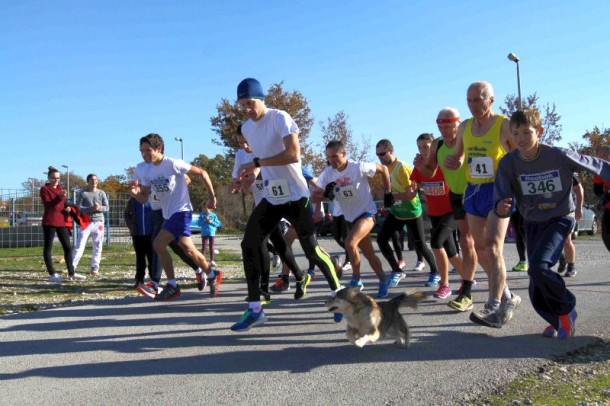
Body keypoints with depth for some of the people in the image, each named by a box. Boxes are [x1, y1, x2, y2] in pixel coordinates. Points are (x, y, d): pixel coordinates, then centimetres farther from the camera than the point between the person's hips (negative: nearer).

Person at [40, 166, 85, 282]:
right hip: (49, 222, -7)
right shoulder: (44, 189, -3)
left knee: (68, 247, 4)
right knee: (48, 248, -1)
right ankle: (52, 274, 2)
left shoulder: (60, 189, 18)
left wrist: (67, 208, 3)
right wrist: (59, 197, -29)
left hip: (61, 221, 7)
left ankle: (71, 273, 8)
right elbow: (48, 205, -16)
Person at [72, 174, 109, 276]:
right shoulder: (83, 193, 2)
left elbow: (107, 207, 6)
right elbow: (78, 208, -4)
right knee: (80, 246, -5)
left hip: (98, 222, 2)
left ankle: (94, 268, 11)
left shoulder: (101, 193, 8)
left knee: (97, 247, 4)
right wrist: (90, 208, -19)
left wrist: (99, 208, -15)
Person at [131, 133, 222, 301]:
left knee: (159, 244, -18)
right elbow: (143, 199, 10)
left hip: (181, 211, -8)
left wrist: (212, 196, -9)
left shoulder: (173, 164, -14)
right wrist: (136, 193, -13)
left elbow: (202, 173, -10)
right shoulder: (146, 171, 7)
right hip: (168, 214, 8)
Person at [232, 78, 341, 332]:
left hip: (295, 197, -7)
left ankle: (337, 291, 21)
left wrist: (257, 163, -23)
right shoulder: (247, 128, 8)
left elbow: (293, 154, -26)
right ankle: (255, 309, 4)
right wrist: (252, 173, 2)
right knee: (249, 245, -3)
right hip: (270, 199, 7)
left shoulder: (280, 118, -14)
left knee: (311, 249, -4)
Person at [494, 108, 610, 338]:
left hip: (560, 219, -4)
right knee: (537, 291, 3)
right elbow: (502, 200, -15)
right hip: (532, 223, 4)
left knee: (538, 267, -25)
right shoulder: (508, 163, -14)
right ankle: (558, 320, 29)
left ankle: (566, 309, 1)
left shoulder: (559, 156, -20)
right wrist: (501, 207, -39)